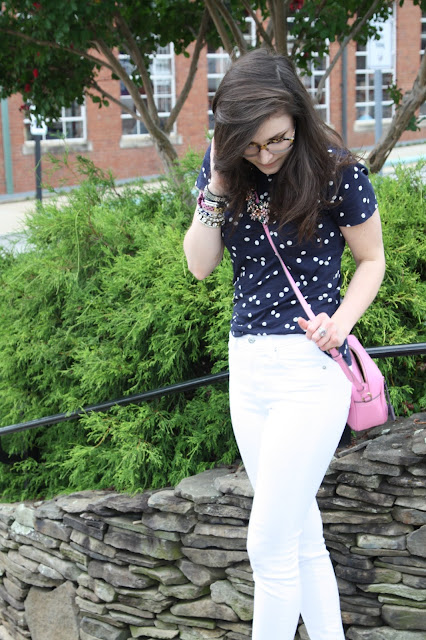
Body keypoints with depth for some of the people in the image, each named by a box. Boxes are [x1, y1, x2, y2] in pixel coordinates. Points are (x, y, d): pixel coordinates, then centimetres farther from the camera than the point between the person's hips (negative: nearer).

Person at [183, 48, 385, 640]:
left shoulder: (336, 172, -12)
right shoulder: (224, 169, 2)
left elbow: (372, 259, 0)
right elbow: (200, 265, 0)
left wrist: (340, 321, -17)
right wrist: (217, 187, -12)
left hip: (310, 368, -6)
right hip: (247, 364, 6)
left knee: (269, 545, -4)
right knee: (301, 534, 14)